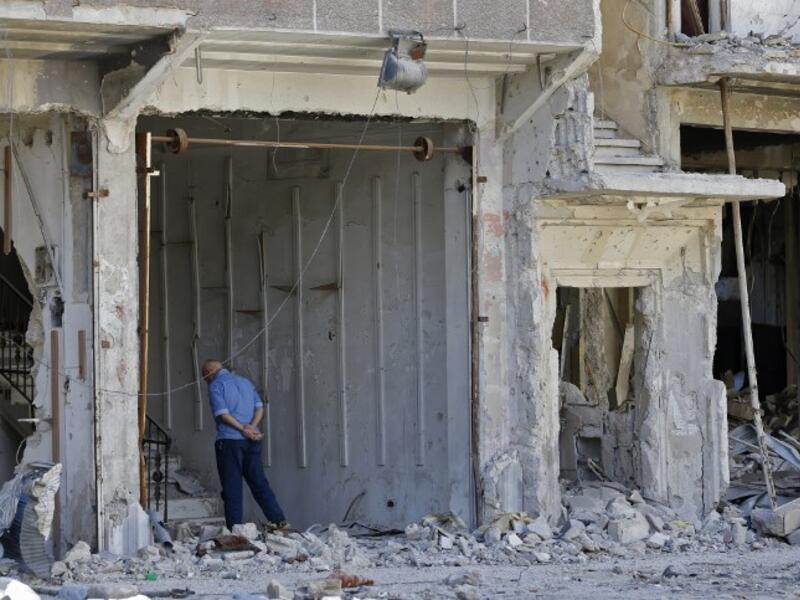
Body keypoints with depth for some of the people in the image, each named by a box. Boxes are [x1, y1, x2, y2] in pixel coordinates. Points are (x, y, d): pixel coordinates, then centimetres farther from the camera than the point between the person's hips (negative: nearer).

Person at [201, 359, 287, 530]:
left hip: (229, 440, -6)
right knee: (259, 482, 8)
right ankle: (279, 520, 0)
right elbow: (259, 407, 9)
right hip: (251, 440, 6)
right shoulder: (245, 381, 20)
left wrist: (243, 429, -11)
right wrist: (251, 427, -4)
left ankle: (234, 528, -2)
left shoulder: (215, 385, -1)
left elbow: (222, 413, -13)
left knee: (232, 486, -2)